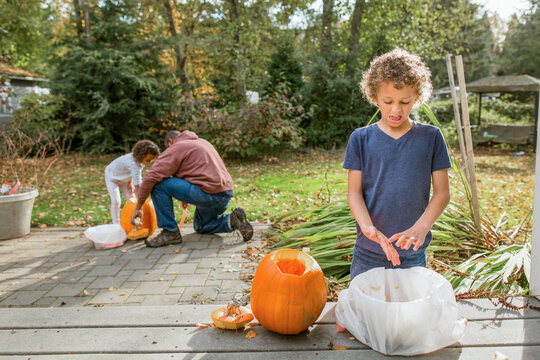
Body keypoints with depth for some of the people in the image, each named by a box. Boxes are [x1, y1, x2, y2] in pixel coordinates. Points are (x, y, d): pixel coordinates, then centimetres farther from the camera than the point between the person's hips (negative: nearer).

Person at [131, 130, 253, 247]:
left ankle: (170, 232, -3)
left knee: (158, 184, -6)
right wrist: (187, 195, 30)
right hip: (226, 194, 9)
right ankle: (231, 220, 9)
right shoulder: (202, 142, 25)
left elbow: (151, 177, -8)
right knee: (200, 226, 31)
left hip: (210, 193, -9)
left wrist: (138, 208, -1)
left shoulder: (175, 148, 0)